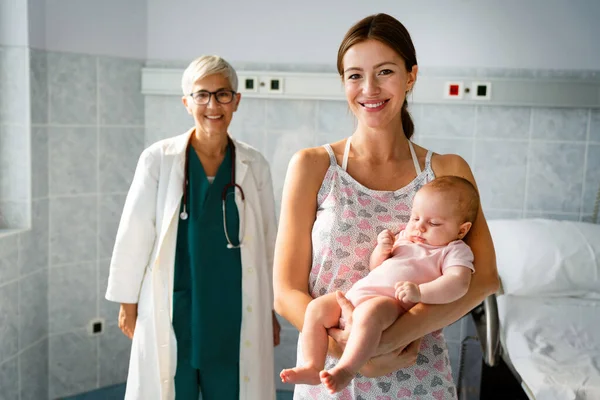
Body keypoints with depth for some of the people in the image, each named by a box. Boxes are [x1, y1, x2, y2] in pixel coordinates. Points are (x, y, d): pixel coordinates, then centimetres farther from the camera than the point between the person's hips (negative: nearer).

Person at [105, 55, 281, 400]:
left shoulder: (255, 165, 1)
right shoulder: (159, 159, -5)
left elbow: (268, 242, 7)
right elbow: (135, 234, 1)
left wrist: (272, 312, 9)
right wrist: (128, 303, 4)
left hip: (234, 313, 2)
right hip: (171, 312, -1)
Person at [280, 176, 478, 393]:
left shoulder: (454, 250, 6)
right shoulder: (403, 237, 27)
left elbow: (458, 283, -13)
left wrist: (420, 292, -27)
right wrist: (381, 251, 7)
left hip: (391, 301, -8)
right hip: (358, 292, 8)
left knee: (369, 313, -39)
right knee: (316, 308, -6)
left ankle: (345, 370, -38)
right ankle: (313, 367, -5)